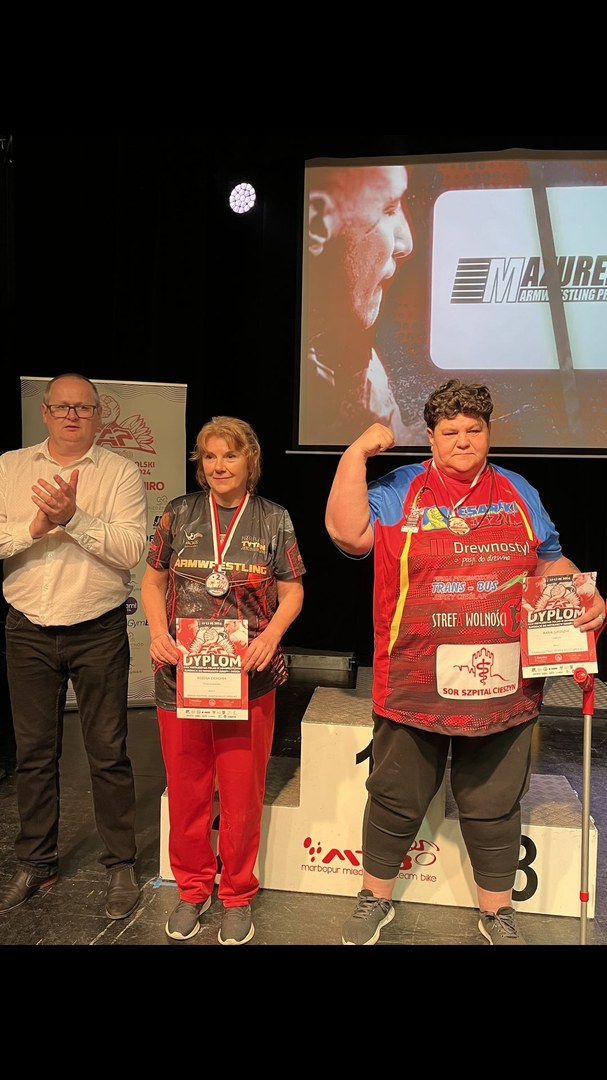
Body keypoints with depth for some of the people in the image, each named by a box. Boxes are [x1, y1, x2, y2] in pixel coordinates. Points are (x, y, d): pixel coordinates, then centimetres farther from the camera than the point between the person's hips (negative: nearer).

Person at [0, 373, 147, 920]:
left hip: (99, 632, -2)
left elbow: (132, 550, -14)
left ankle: (121, 864, 21)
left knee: (108, 752, 6)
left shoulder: (120, 472, -2)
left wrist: (75, 518, -24)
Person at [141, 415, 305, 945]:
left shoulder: (273, 518, 2)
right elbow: (153, 580, 10)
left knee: (243, 791, 9)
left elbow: (292, 591, 4)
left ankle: (238, 895, 30)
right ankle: (193, 889, 33)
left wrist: (272, 633, -14)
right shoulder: (180, 513, 4)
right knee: (185, 787, 12)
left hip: (248, 676, -1)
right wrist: (158, 631, -7)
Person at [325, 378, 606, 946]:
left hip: (503, 687, 2)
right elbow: (347, 532, -14)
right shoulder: (398, 490, 1)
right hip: (413, 686, -2)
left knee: (493, 807, 15)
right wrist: (357, 453, -15)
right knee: (396, 799, 14)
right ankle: (375, 899, 36)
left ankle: (497, 913, 36)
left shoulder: (518, 493, 11)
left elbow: (550, 562, 17)